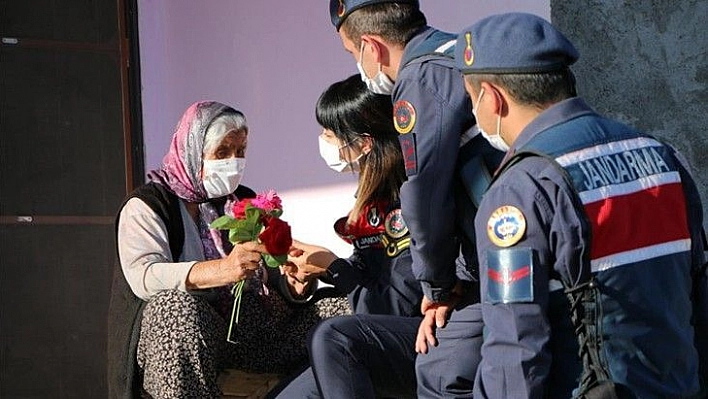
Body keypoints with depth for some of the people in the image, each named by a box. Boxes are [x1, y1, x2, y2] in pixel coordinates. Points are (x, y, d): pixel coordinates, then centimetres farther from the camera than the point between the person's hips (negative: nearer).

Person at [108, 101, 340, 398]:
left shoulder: (246, 202, 20)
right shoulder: (146, 206, 2)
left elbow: (274, 276, 13)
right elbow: (142, 276, -18)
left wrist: (294, 283, -14)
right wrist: (222, 270, -33)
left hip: (248, 320, 5)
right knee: (177, 303, -39)